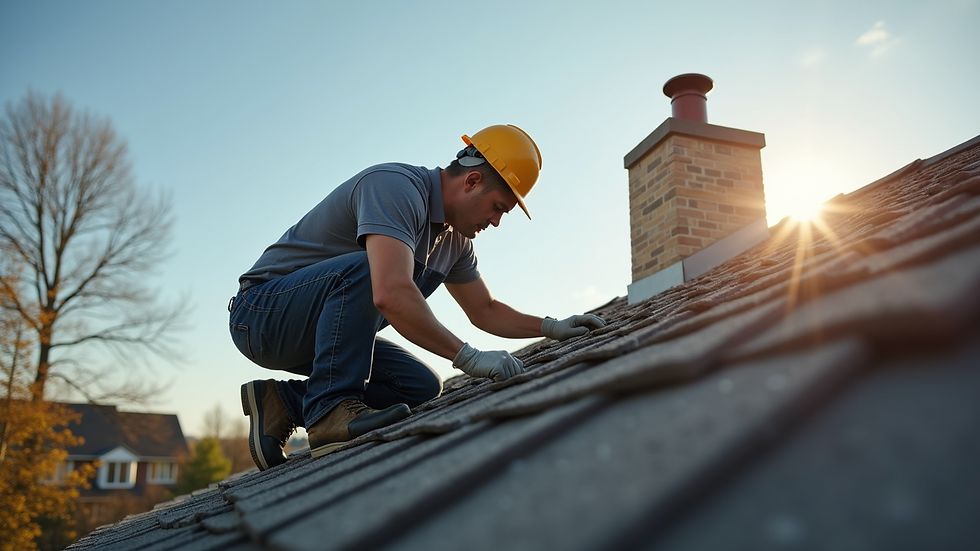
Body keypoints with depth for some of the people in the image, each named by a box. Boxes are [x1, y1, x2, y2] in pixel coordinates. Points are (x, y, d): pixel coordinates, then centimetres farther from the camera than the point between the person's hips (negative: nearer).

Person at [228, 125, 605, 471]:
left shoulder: (454, 241, 7)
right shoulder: (396, 186, -24)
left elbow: (484, 310, 18)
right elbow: (391, 294, -38)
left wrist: (552, 327, 5)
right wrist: (467, 357, -33)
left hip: (318, 331, 9)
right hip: (263, 309, -9)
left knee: (422, 387, -1)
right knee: (362, 268, -34)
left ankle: (284, 402, 2)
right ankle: (332, 408, -27)